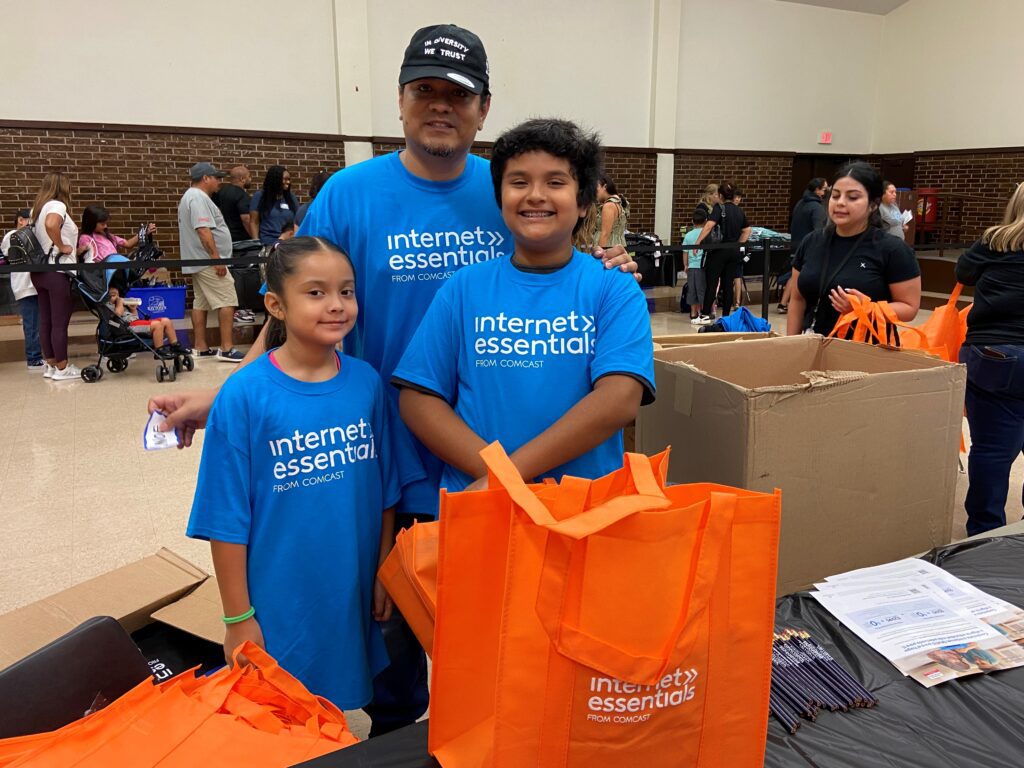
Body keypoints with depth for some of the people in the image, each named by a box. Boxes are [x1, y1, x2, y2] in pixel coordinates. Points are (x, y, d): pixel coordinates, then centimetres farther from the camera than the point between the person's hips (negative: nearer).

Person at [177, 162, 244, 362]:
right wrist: (216, 258, -25)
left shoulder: (191, 196, 21)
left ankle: (201, 348, 13)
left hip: (198, 261, 11)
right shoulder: (199, 197, -14)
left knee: (201, 303, 10)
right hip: (208, 261, -11)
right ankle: (226, 349, -14)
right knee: (227, 301, -12)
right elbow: (203, 231, -24)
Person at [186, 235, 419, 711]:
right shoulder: (245, 395, -15)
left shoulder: (366, 383, -5)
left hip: (351, 599, 3)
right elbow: (227, 517, -10)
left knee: (337, 708, 22)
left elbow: (384, 493, 4)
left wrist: (382, 574, 8)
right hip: (278, 604, -3)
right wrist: (238, 618, -6)